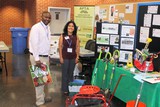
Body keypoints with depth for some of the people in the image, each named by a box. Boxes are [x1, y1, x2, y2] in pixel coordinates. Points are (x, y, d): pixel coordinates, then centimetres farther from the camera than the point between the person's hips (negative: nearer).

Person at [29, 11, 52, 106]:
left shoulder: (48, 28, 10)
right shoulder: (36, 28, -16)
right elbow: (34, 44, -20)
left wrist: (48, 56, 15)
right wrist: (37, 59, -22)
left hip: (46, 56, 8)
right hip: (38, 57, -8)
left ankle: (46, 96, 31)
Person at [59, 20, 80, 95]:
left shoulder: (76, 37, 2)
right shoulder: (62, 36, -4)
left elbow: (77, 47, 5)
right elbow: (60, 47, -4)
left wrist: (77, 57, 2)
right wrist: (61, 57, -7)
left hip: (73, 58, 2)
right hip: (65, 57, -2)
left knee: (71, 73, 12)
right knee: (65, 73, 5)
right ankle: (65, 89, 15)